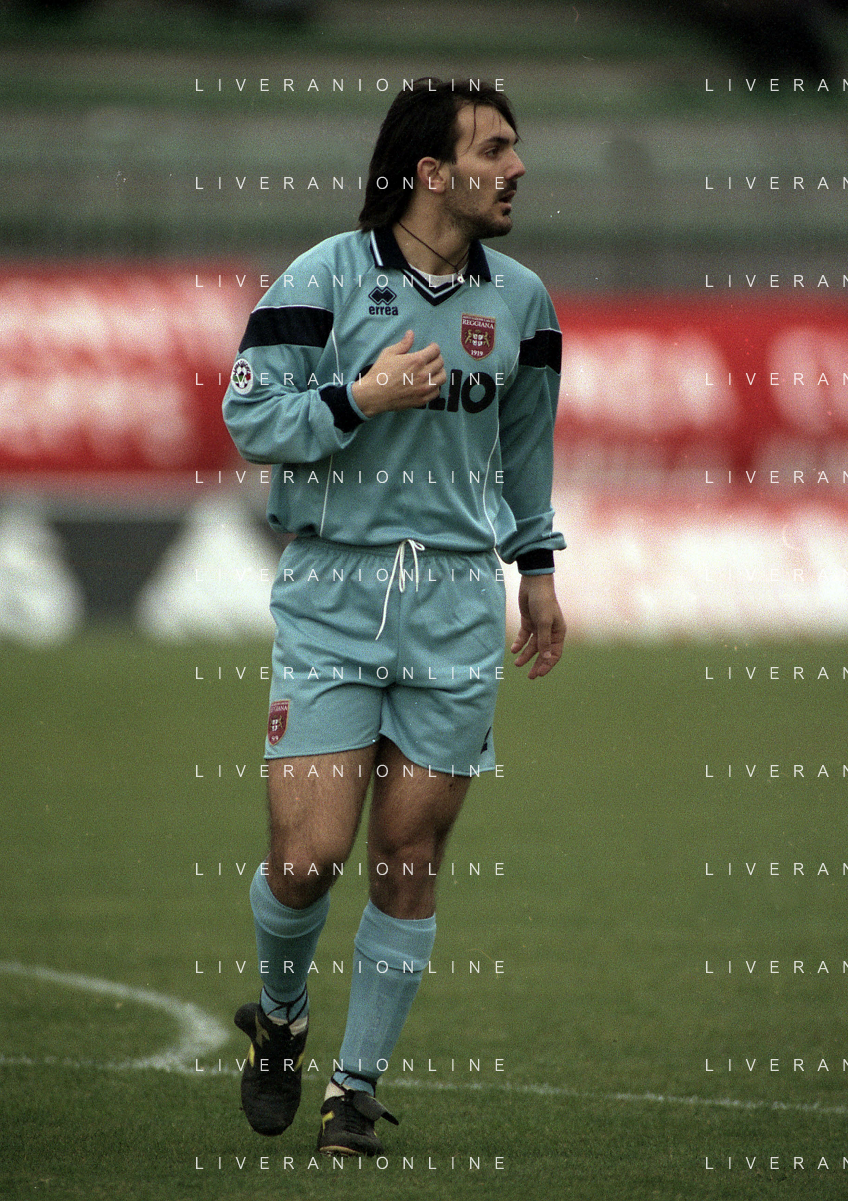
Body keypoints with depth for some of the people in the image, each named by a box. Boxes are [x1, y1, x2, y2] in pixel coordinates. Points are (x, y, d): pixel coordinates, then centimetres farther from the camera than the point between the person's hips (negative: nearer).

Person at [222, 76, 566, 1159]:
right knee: (309, 853, -9)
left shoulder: (520, 299, 9)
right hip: (330, 593, -3)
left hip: (457, 602, 3)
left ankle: (358, 1086, 14)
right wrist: (361, 398, -18)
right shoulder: (327, 277, -5)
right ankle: (279, 1020, 21)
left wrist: (536, 567, 25)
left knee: (408, 862, 1)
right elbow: (249, 418, -5)